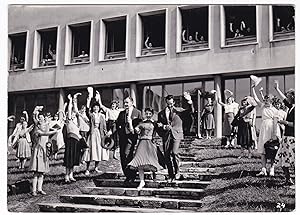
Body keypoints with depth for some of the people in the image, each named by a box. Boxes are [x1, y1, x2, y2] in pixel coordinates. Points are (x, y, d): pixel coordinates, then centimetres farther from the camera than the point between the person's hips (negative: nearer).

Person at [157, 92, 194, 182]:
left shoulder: (178, 110, 8)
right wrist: (163, 127, -8)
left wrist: (190, 101, -21)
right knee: (167, 156, 1)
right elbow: (158, 126, 14)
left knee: (174, 152, -21)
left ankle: (177, 171, -1)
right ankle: (171, 175, 14)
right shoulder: (161, 113, 13)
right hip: (166, 136, 3)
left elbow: (191, 111, -5)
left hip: (176, 135, -3)